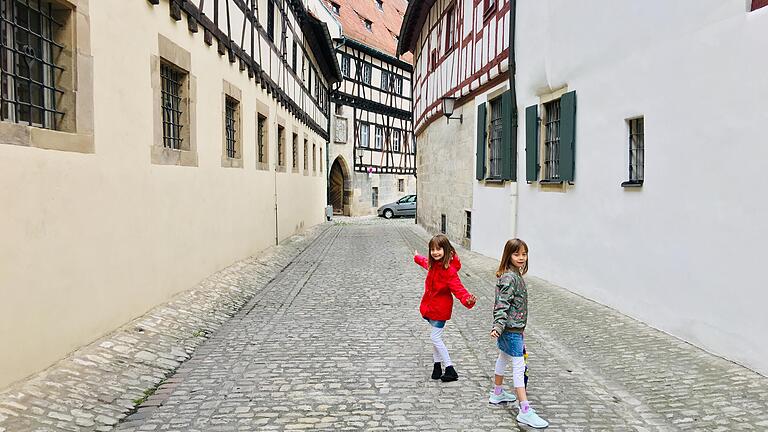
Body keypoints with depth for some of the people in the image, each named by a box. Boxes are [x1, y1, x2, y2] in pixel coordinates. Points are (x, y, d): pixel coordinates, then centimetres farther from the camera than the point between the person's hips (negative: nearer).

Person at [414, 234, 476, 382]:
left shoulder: (449, 269, -23)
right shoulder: (433, 263, 2)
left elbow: (457, 287, -31)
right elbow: (426, 262, 27)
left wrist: (467, 299, -51)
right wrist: (417, 258, 49)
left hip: (440, 308, -8)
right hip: (431, 305, 8)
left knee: (435, 337, -6)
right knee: (435, 337, 15)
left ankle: (450, 370, 3)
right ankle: (437, 366, 26)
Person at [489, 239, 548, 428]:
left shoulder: (516, 274, 9)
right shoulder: (509, 277, -21)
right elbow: (502, 304, -27)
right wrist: (498, 326, -34)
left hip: (513, 327, 10)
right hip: (511, 329, -10)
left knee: (504, 358, 23)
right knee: (519, 366, -10)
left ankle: (497, 393, 41)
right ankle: (525, 411, -10)